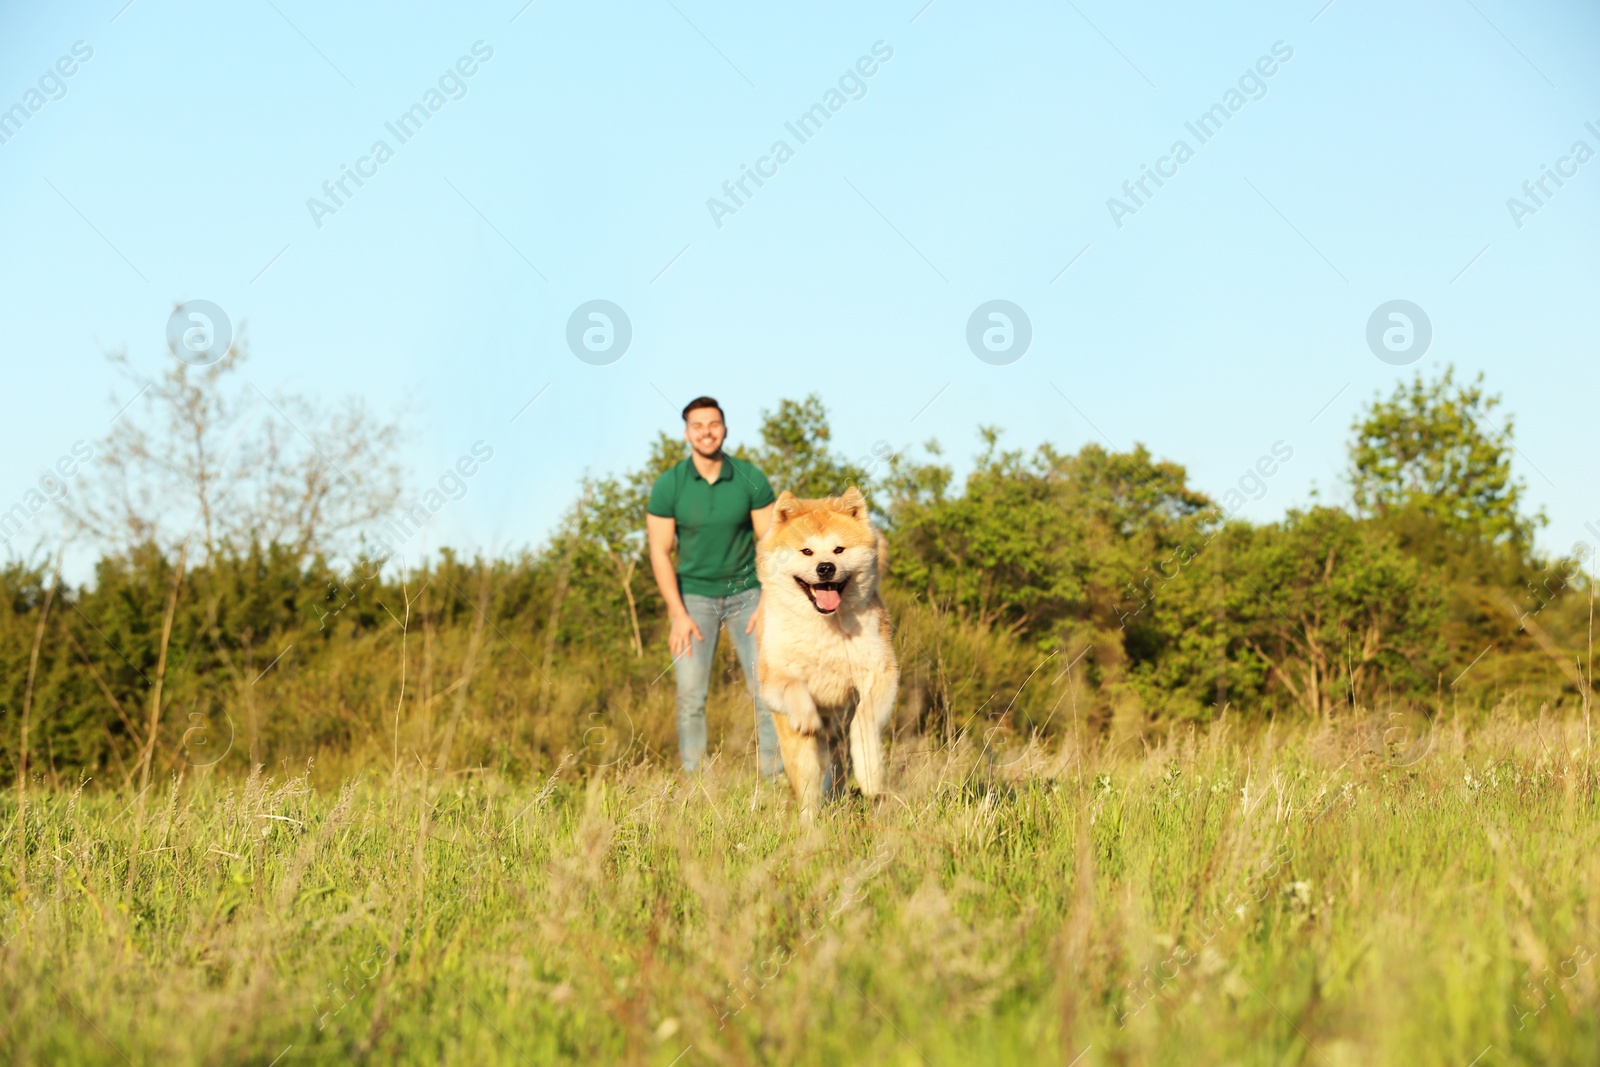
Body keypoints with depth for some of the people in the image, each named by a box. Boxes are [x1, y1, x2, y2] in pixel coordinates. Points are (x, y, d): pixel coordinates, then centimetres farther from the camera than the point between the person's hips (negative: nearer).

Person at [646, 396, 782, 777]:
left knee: (767, 686, -9)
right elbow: (659, 552, -7)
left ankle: (776, 777, -2)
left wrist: (767, 604, -12)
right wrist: (679, 614, -12)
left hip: (745, 592, 0)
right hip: (694, 596, 0)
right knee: (691, 694, -9)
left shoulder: (751, 479, -8)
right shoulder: (668, 485, -10)